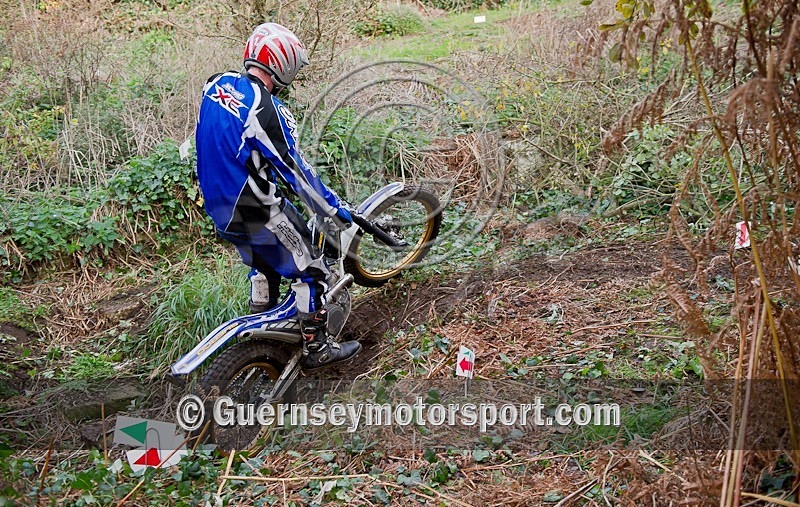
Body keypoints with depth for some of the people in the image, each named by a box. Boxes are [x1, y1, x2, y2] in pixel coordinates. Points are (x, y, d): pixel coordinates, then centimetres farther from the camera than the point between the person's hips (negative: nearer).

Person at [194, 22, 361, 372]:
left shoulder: (215, 85, 1)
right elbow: (294, 168, -19)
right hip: (256, 210, -8)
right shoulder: (266, 109, -23)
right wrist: (334, 208, -10)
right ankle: (316, 349, 13)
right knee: (309, 270, 6)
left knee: (263, 263, 27)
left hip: (219, 205, 8)